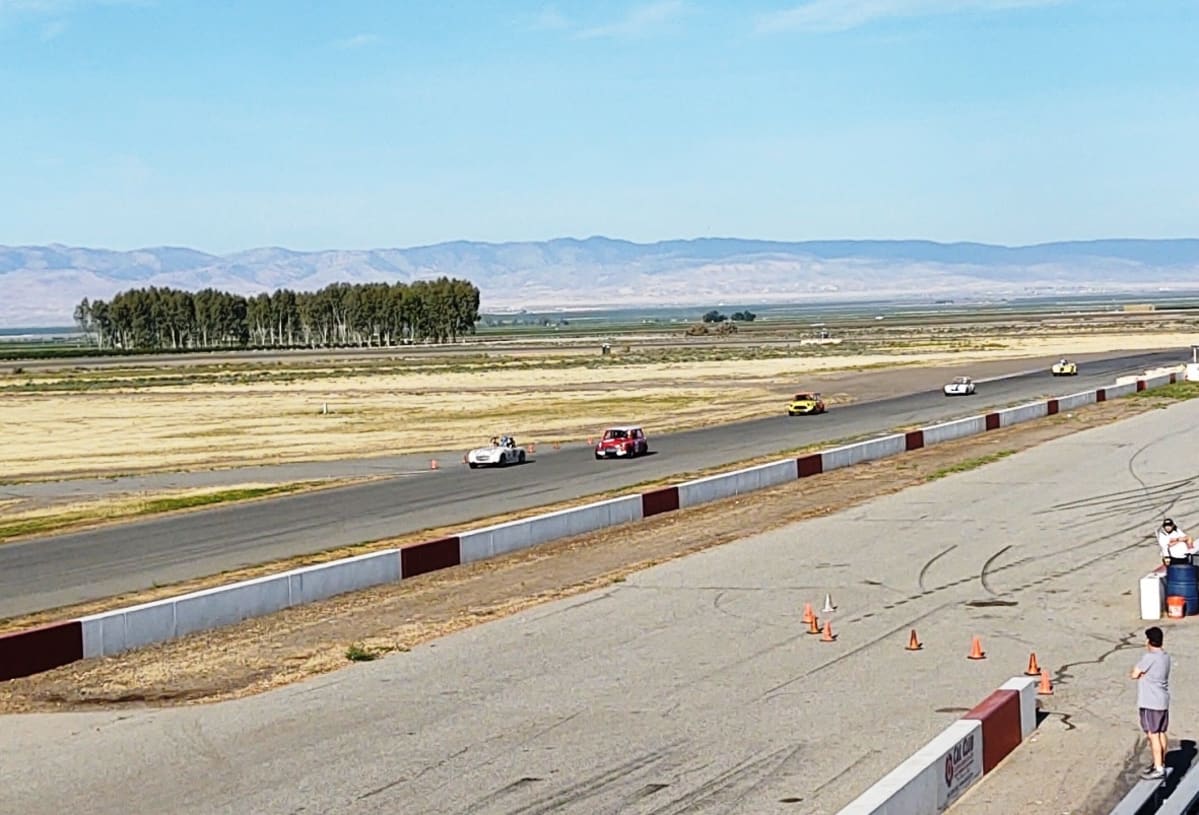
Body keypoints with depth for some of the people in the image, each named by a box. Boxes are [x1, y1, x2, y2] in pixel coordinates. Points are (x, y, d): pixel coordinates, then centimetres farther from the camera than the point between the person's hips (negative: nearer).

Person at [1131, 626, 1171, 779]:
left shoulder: (1149, 658, -19)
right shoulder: (1165, 657, 9)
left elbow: (1135, 674, -12)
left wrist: (1136, 671, 5)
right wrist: (1139, 672, -4)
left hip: (1150, 703, -9)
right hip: (1163, 702, 9)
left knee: (1153, 735, -3)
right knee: (1161, 733, 16)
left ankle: (1158, 769, -2)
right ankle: (1161, 763, 26)